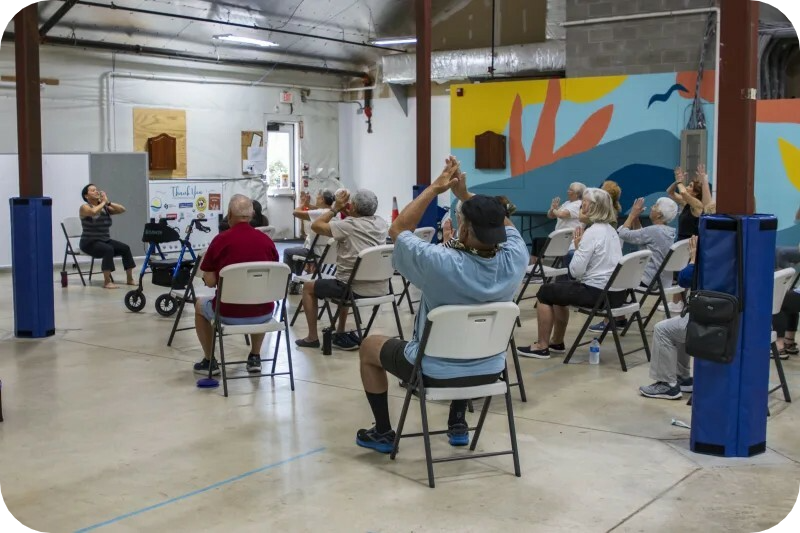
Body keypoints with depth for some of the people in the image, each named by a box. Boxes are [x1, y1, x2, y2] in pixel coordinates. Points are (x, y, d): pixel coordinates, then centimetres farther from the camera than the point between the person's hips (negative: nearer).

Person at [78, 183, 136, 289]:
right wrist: (103, 202, -17)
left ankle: (130, 279, -2)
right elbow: (93, 212, -32)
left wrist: (108, 202, -12)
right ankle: (107, 282, -29)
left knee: (125, 248, -12)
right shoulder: (84, 208, -8)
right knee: (108, 249, -33)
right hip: (89, 243, -6)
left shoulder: (105, 207, 8)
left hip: (105, 240, 6)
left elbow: (122, 209, -3)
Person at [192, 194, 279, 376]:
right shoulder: (267, 240, 3)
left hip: (230, 314, -3)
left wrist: (215, 275, 18)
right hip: (263, 314, 3)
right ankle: (255, 358, 31)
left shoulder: (221, 240, -8)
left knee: (200, 305, 30)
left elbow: (210, 282, -4)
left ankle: (209, 362, 29)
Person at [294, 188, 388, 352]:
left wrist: (335, 208, 2)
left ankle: (312, 338, 21)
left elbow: (316, 226, -5)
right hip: (381, 289, 7)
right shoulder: (382, 223, 1)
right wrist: (347, 214, 12)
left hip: (357, 290, -6)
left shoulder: (348, 225, -16)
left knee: (308, 287, 17)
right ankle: (340, 334, 39)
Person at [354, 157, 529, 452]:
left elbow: (398, 229, -12)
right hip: (488, 371, 4)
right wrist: (465, 194, -3)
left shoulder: (440, 263, -31)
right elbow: (503, 223, 4)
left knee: (370, 346, 23)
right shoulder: (515, 260, -20)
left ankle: (383, 432, 31)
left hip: (434, 372, -4)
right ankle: (458, 424, 41)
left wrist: (434, 188, -6)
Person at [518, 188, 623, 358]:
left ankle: (542, 347, 13)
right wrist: (582, 247, 8)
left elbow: (575, 271, -18)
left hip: (598, 293, -9)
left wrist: (577, 247, -5)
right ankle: (557, 343, 34)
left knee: (546, 291, 6)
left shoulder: (592, 232, -17)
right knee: (559, 288, 27)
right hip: (616, 292, 9)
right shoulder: (611, 230, 12)